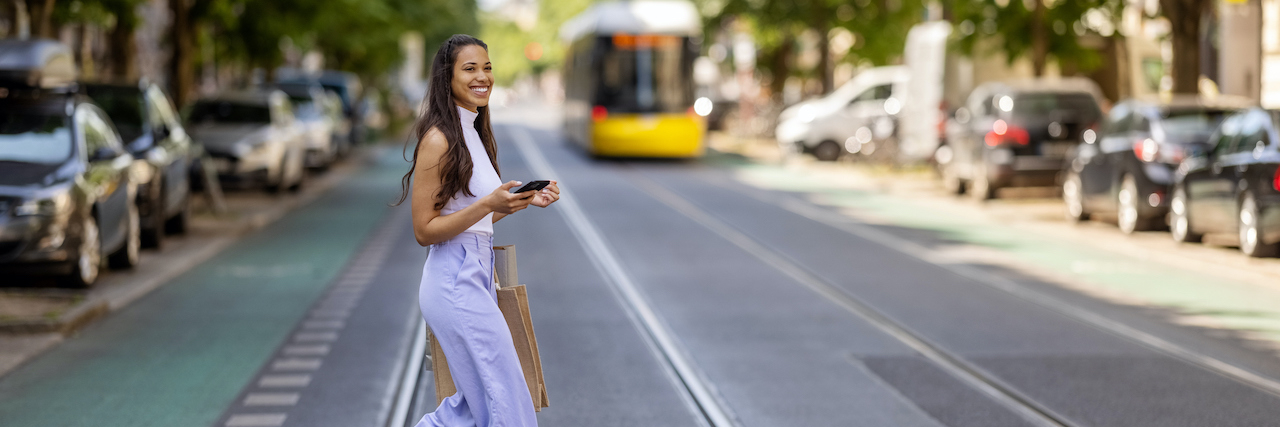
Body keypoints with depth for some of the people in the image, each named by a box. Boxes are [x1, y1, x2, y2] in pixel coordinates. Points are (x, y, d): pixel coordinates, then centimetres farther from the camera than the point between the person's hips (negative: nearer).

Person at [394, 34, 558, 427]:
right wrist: (489, 205, -24)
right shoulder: (438, 139, -14)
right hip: (456, 281, -9)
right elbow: (424, 230, -15)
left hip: (477, 277, 9)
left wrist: (524, 201, 8)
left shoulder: (475, 133, 13)